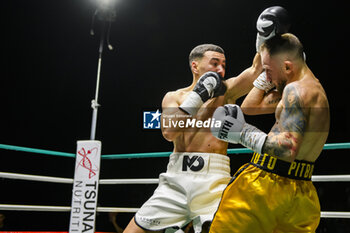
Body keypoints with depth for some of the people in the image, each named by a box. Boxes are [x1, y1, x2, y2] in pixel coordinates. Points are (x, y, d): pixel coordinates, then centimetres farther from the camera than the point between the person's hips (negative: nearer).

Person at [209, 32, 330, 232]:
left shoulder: (296, 90, -15)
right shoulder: (313, 88, 17)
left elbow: (288, 150, -26)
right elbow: (250, 106, 23)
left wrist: (243, 132, -21)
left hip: (268, 184, -10)